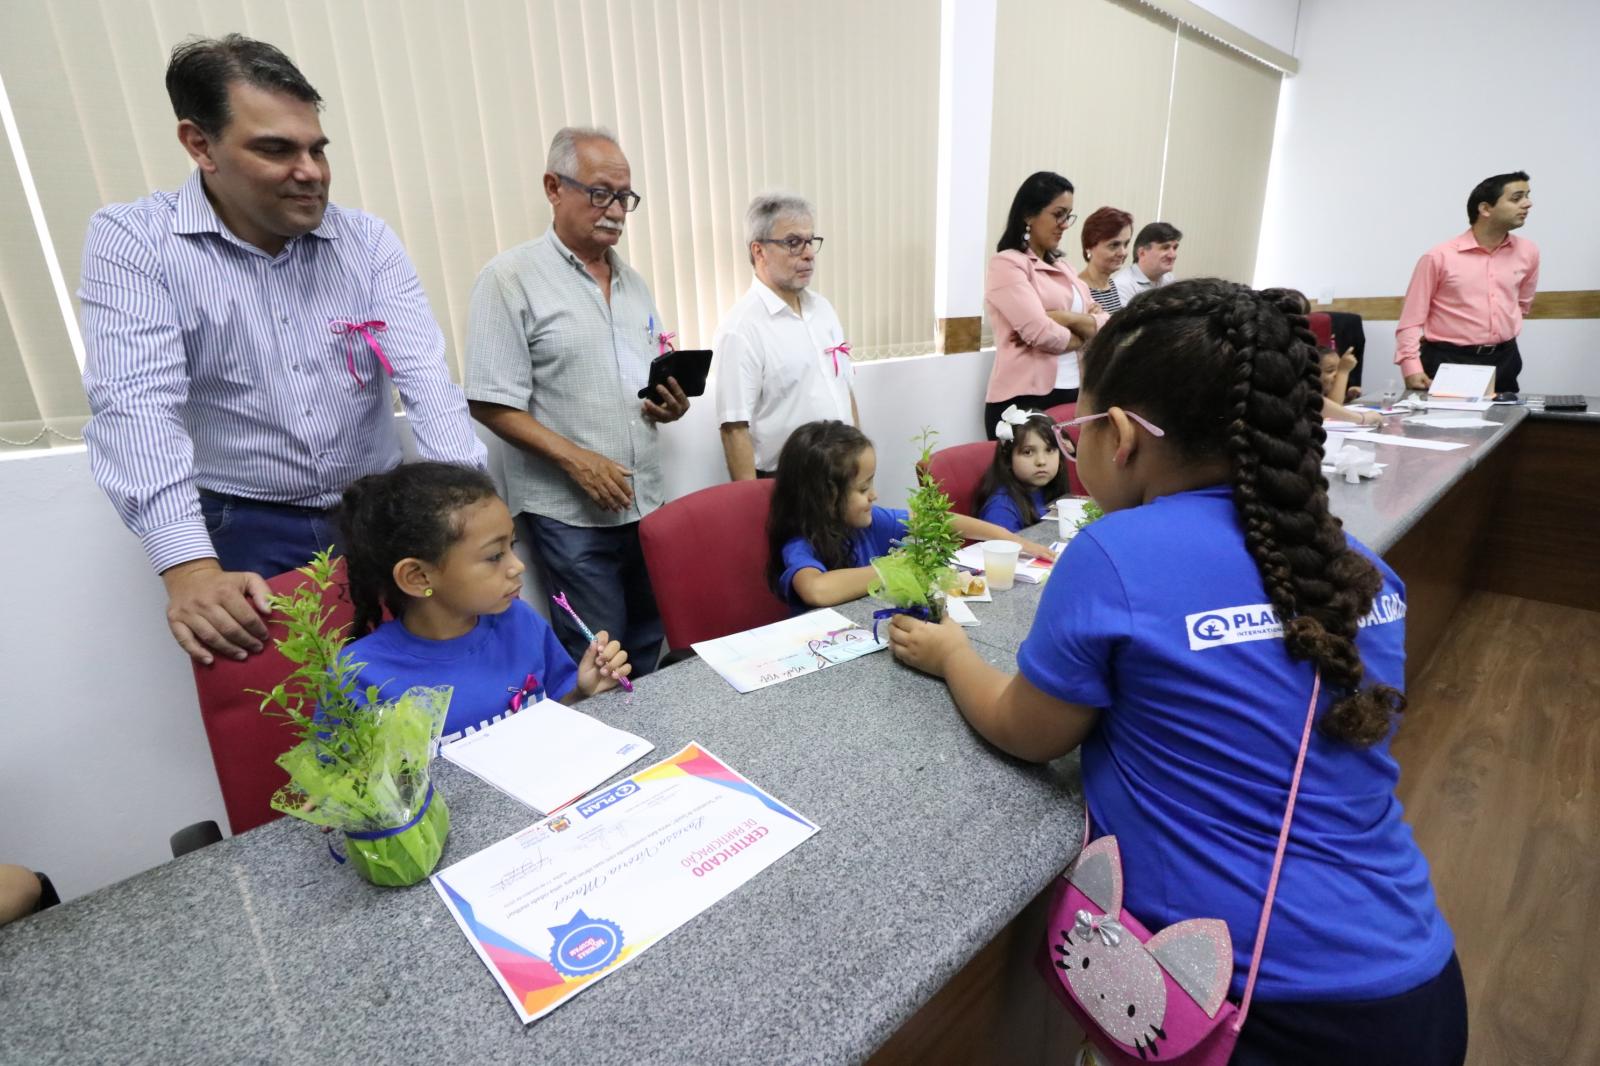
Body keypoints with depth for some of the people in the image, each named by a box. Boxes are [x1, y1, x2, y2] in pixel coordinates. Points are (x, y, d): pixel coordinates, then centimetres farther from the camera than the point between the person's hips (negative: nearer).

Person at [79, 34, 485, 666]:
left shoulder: (368, 240, 1)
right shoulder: (131, 240, -5)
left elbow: (424, 374, -11)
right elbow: (136, 404, -17)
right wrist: (190, 570, -31)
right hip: (246, 530, -2)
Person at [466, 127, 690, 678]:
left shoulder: (632, 281, 14)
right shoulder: (510, 277, -6)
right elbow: (491, 404, -11)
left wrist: (671, 405, -2)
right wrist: (577, 458, -19)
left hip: (645, 501, 6)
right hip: (570, 508, -6)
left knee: (649, 639, 15)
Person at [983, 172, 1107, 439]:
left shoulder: (1062, 267, 18)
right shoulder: (1007, 264, -6)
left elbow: (1105, 326, 8)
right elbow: (1041, 333, -18)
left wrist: (1067, 318, -11)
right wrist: (1082, 336, 1)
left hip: (1073, 395, 7)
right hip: (1026, 399, -7)